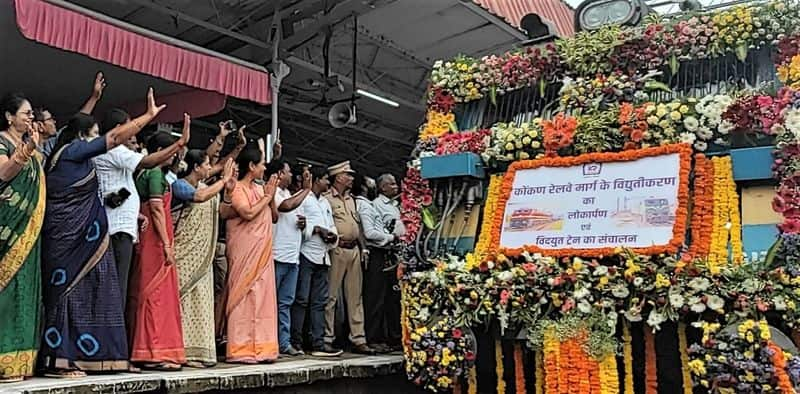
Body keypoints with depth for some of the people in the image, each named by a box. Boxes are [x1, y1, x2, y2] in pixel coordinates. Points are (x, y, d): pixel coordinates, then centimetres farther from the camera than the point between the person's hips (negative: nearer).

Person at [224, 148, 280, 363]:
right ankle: (240, 349, -1)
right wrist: (267, 196, -8)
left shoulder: (259, 188, 15)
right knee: (244, 297, -6)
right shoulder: (237, 189, -6)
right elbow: (248, 213, -20)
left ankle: (260, 347, 13)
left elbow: (274, 217, 17)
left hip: (263, 251, 8)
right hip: (245, 251, -7)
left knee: (263, 296, 7)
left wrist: (271, 196, 2)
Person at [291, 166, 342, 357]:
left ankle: (318, 343, 8)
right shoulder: (302, 198, -3)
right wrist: (317, 229, -11)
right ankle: (296, 341, 0)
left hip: (323, 256, 8)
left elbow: (331, 226, 24)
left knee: (320, 301, 6)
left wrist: (333, 236, 3)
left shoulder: (325, 202, 24)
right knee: (302, 299, -6)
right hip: (306, 254, -8)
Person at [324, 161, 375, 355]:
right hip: (337, 250, -7)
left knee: (355, 296, 8)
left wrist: (362, 246, 15)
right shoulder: (327, 199, -4)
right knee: (331, 295, -4)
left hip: (354, 250, 8)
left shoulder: (351, 199, 21)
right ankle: (327, 338, 4)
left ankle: (358, 339, 12)